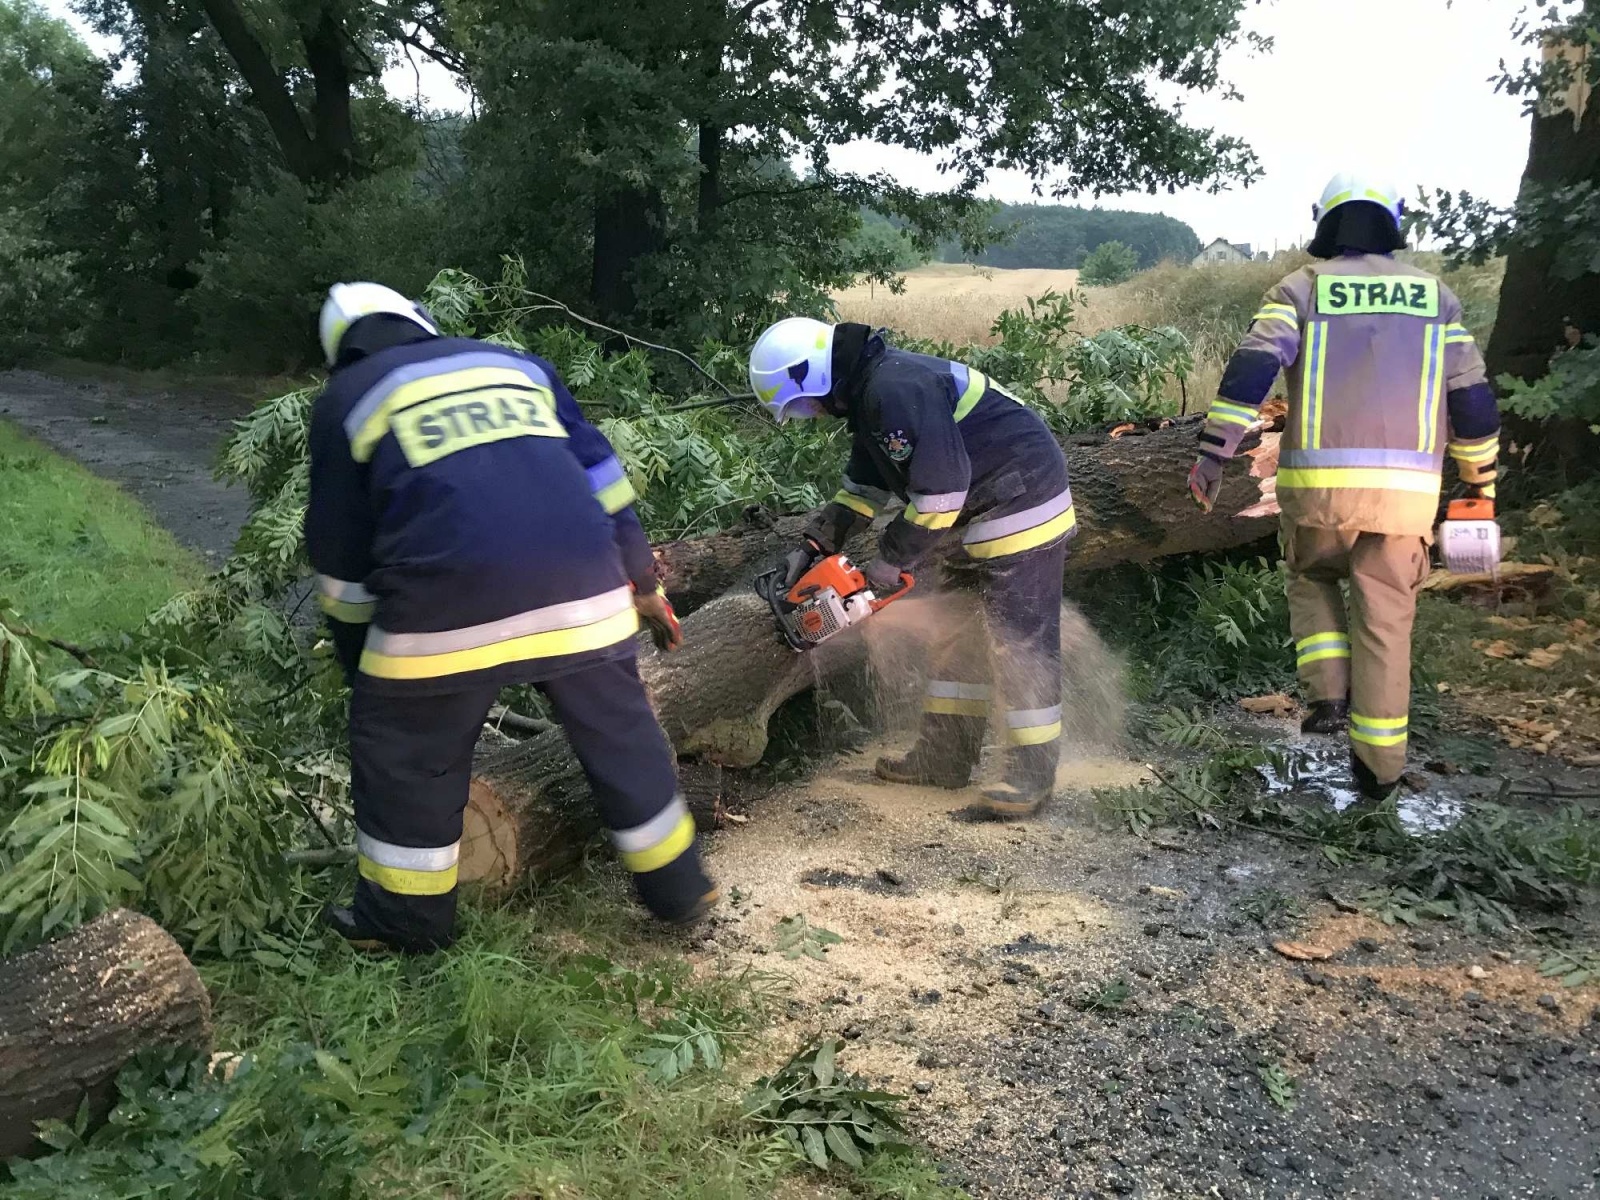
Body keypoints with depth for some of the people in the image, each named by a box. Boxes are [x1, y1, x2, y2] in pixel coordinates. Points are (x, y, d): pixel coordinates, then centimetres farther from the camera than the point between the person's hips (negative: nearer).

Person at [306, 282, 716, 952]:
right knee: (620, 730, 19)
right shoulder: (517, 364, 27)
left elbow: (340, 556, 19)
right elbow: (601, 477, 24)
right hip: (584, 585, 3)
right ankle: (677, 886, 32)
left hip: (449, 599, -3)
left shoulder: (345, 399, 19)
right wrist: (643, 585, 30)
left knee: (403, 751, 18)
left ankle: (407, 917, 31)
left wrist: (359, 666, 28)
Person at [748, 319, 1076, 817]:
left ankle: (1032, 772, 6)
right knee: (957, 632, 13)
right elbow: (864, 486, 19)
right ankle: (945, 756, 22)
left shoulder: (895, 389, -24)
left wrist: (891, 560, -15)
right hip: (984, 514, 11)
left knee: (1022, 642, -4)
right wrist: (813, 544, 11)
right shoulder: (867, 393, 9)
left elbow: (939, 491, -26)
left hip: (1022, 509, -11)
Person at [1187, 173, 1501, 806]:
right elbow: (1472, 400, 12)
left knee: (1312, 580, 26)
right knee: (1385, 620, 10)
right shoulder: (1434, 294, 14)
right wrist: (1480, 482, 22)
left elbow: (1251, 369, -9)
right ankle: (1379, 765, 15)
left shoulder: (1303, 287, 7)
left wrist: (1212, 453, -9)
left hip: (1319, 479, -1)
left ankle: (1330, 694, 10)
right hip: (1406, 486, 1)